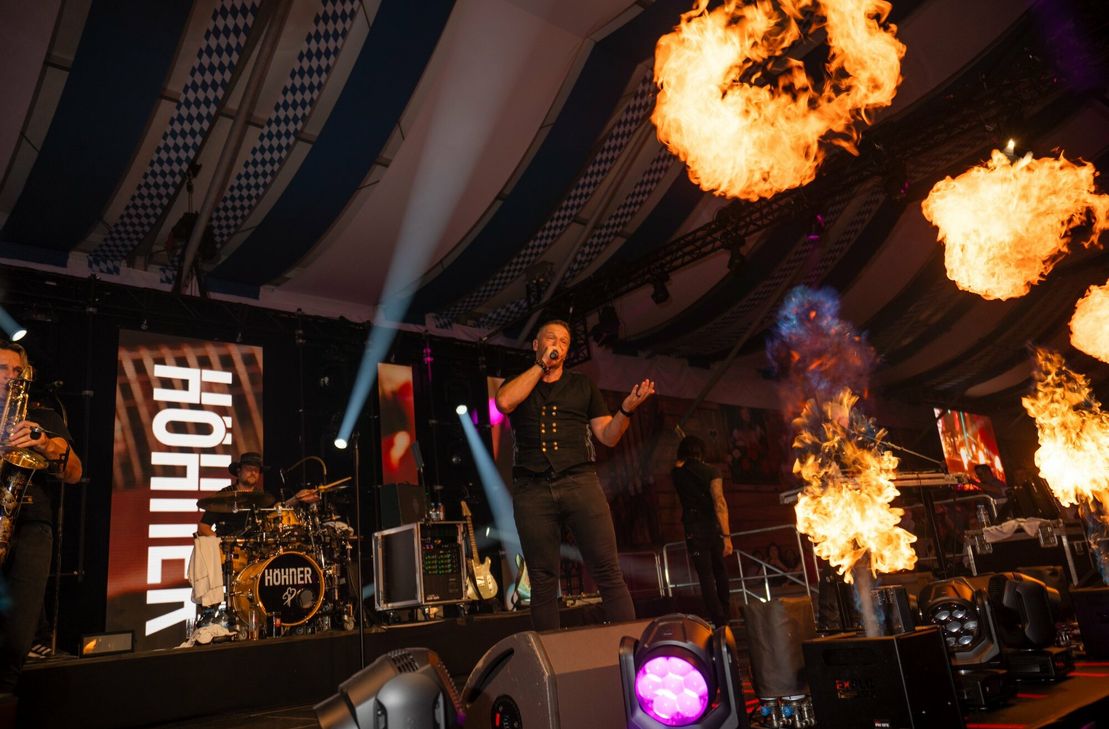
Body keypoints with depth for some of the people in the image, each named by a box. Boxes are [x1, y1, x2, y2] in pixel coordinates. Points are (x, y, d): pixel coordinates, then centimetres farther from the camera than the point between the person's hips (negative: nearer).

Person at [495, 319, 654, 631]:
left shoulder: (583, 385, 19)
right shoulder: (518, 384, 17)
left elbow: (608, 436, 14)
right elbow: (504, 402, -8)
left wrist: (627, 408, -5)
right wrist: (541, 365, 0)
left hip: (579, 482, 0)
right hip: (532, 489, 0)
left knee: (608, 572, -8)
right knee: (543, 581, 1)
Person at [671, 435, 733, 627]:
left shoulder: (677, 473, 3)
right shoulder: (711, 472, -5)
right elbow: (720, 504, -14)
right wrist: (727, 536, -17)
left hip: (693, 529, 0)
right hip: (713, 526, 0)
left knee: (706, 575, 1)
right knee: (720, 571, 19)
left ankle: (719, 621, -3)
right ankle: (726, 613, 29)